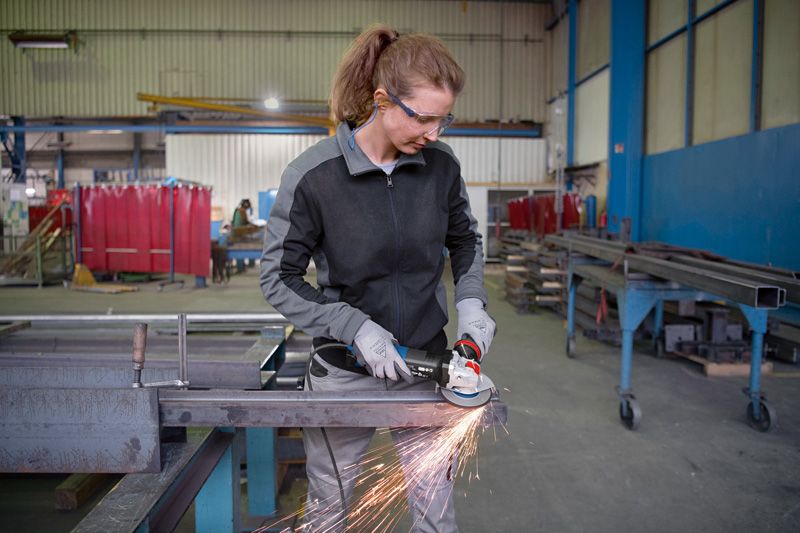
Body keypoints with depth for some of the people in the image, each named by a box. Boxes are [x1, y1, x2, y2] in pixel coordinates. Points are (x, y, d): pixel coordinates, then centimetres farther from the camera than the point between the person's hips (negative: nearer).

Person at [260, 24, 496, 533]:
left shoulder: (441, 165, -6)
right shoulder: (313, 176, -17)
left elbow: (466, 240, 11)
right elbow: (279, 278, -11)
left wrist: (471, 301, -6)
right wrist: (356, 327, -20)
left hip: (426, 367, 3)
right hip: (345, 373, -2)